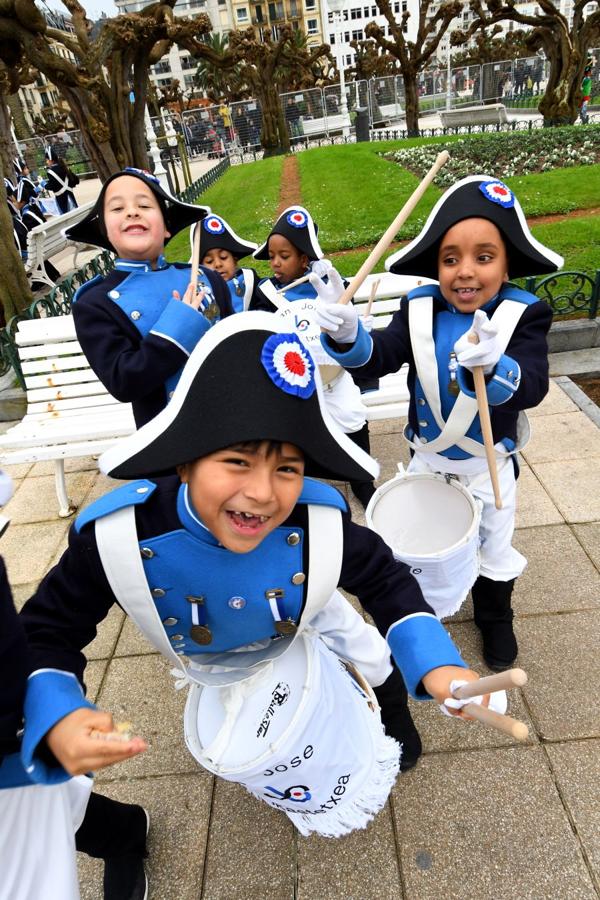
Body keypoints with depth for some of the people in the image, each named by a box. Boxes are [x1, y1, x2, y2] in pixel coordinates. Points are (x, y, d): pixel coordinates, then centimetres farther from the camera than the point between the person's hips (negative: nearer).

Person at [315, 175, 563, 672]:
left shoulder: (524, 313, -20)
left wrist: (493, 366, -56)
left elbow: (533, 385, -34)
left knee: (494, 548, 21)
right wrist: (347, 335, -46)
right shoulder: (420, 308, -13)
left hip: (491, 463, -1)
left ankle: (495, 617, 50)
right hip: (427, 456, 2)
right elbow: (380, 357, -24)